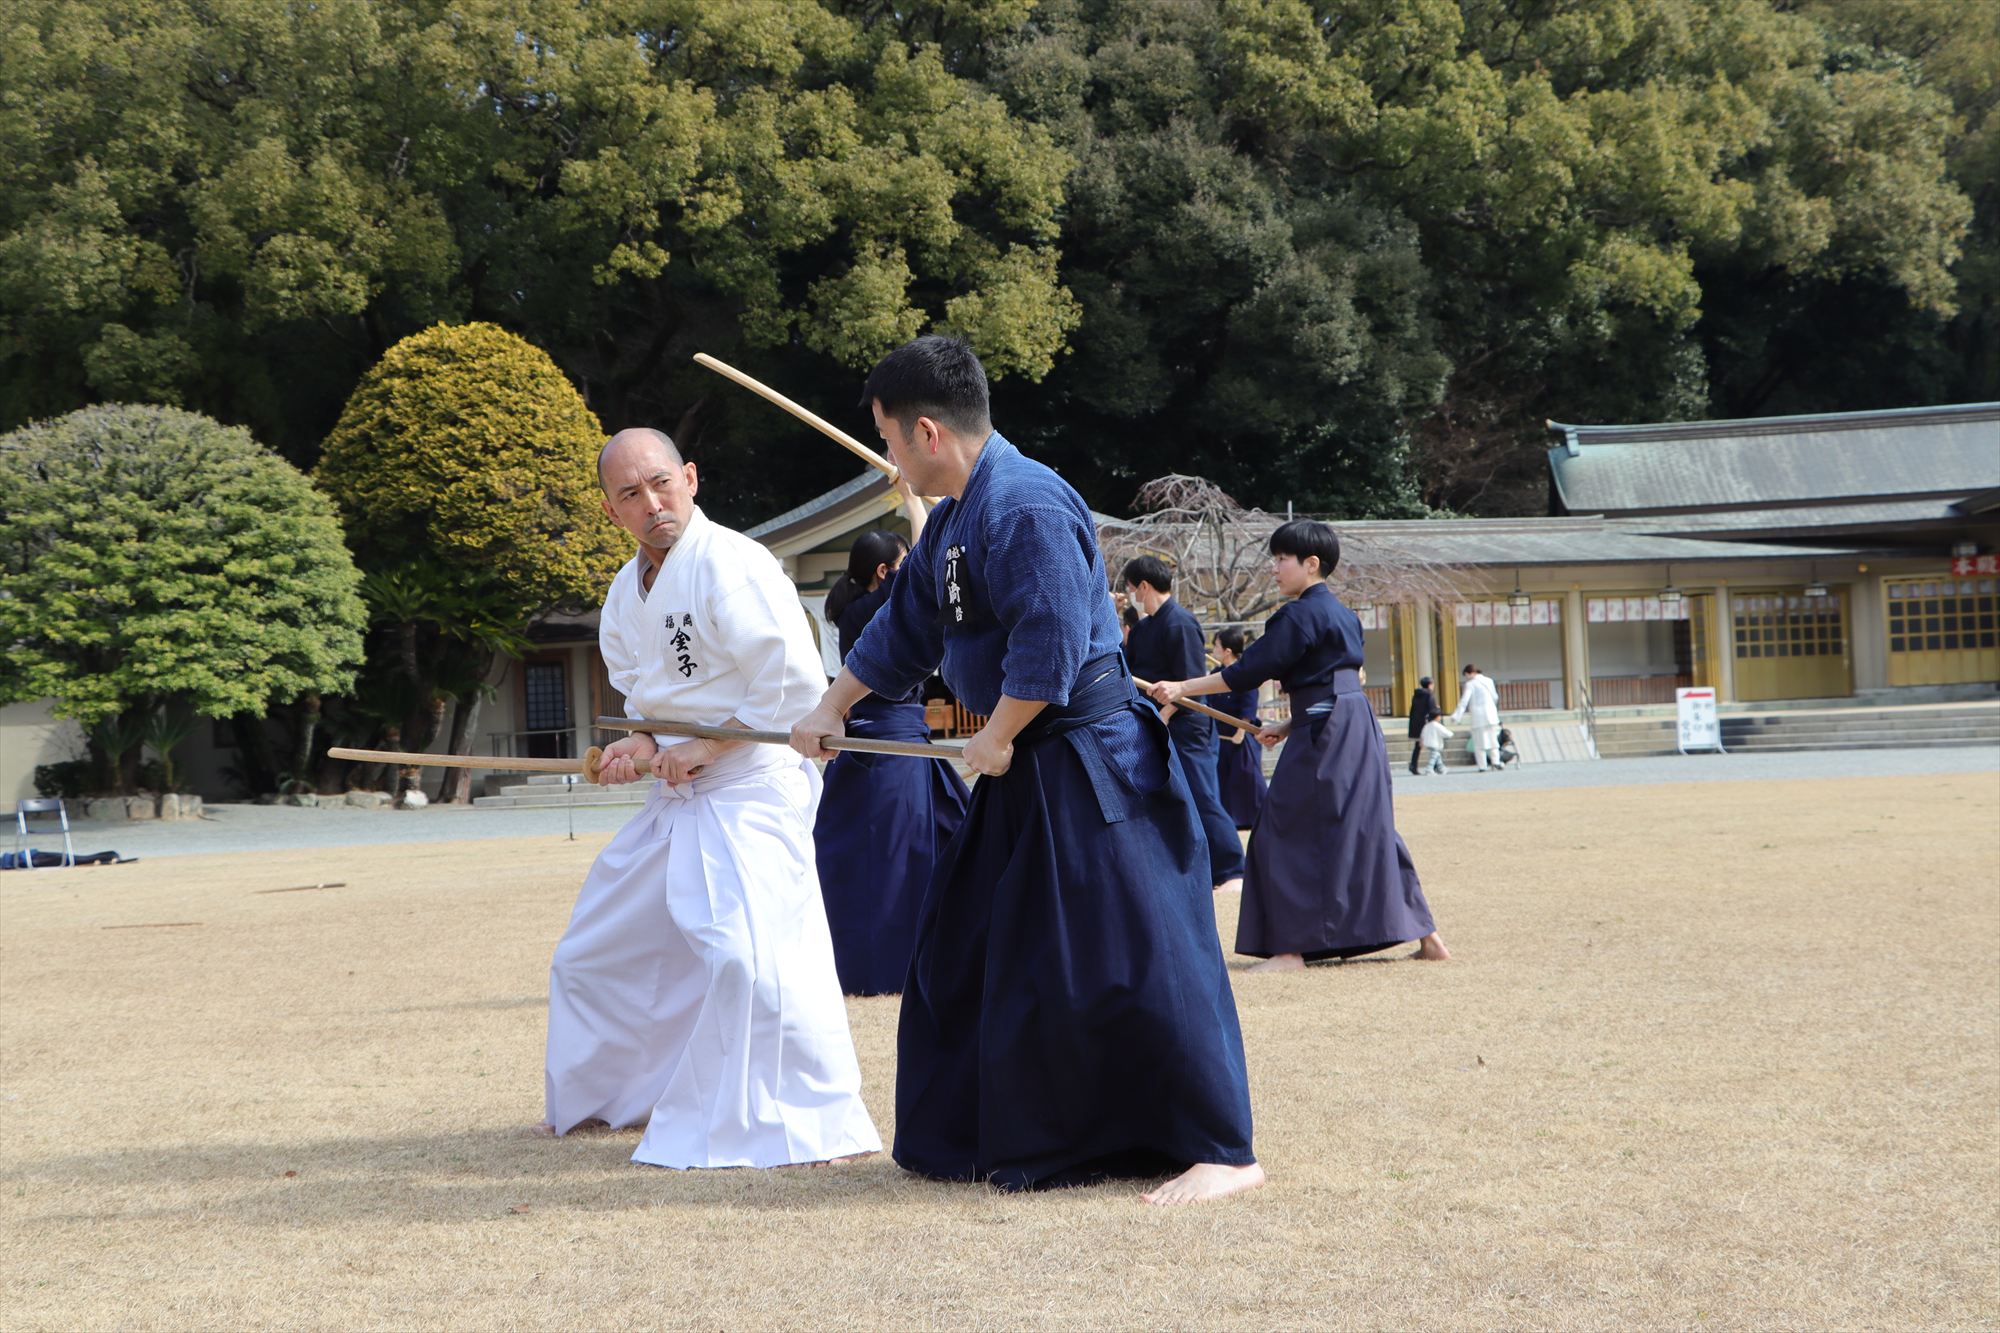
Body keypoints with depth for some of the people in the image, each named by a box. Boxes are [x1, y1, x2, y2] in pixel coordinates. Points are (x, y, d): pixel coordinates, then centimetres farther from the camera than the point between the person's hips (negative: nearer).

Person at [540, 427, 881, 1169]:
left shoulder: (731, 565, -17)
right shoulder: (628, 591, 11)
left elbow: (795, 685, -22)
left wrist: (705, 748, -18)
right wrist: (641, 746, -1)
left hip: (750, 785, -9)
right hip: (676, 796, 9)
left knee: (748, 952, -27)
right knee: (595, 950, 19)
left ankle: (811, 1128, -17)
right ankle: (602, 1096, 41)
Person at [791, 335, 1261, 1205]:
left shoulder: (1026, 507, -20)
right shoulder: (954, 517, 13)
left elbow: (1050, 646, -26)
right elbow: (903, 629, 25)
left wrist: (997, 739, -15)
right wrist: (832, 710, 28)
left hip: (1087, 766, -11)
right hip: (1021, 772, 11)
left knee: (1129, 960, -12)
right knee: (965, 956, 16)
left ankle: (1222, 1153, -6)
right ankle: (975, 1135, 29)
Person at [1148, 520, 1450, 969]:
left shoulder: (1300, 615, -11)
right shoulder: (1341, 613, 17)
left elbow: (1249, 671, -14)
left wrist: (1181, 688, -10)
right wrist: (1289, 726, 20)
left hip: (1323, 737, -9)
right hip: (1359, 728, 9)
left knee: (1291, 831, -4)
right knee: (1365, 829, 13)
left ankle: (1292, 946, -4)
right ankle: (1425, 935, 13)